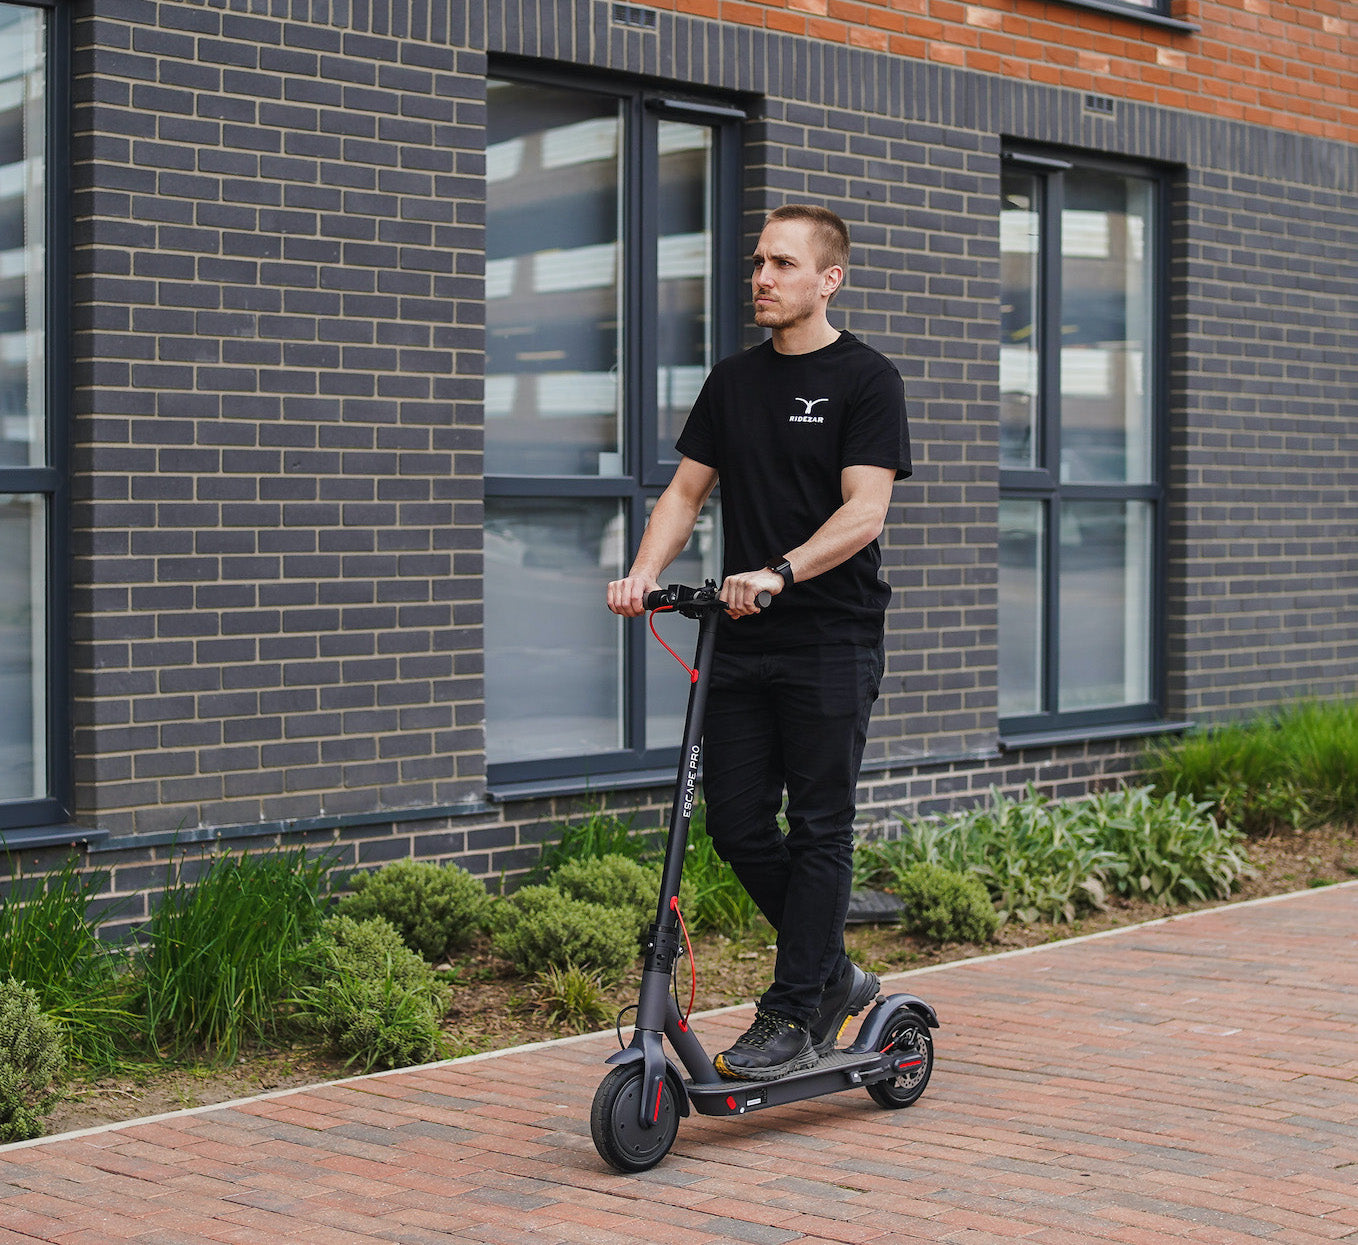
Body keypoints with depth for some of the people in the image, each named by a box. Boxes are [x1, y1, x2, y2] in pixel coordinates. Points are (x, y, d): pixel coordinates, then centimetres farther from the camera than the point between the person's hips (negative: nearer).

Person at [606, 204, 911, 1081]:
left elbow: (864, 513, -17)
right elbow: (688, 490, 10)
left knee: (818, 829, 0)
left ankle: (795, 1018, 8)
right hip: (743, 642, 7)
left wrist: (779, 572, -32)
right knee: (737, 823, 7)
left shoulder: (867, 380, -7)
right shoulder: (733, 382, 13)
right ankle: (834, 975, 25)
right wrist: (644, 574, -8)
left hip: (831, 644, -6)